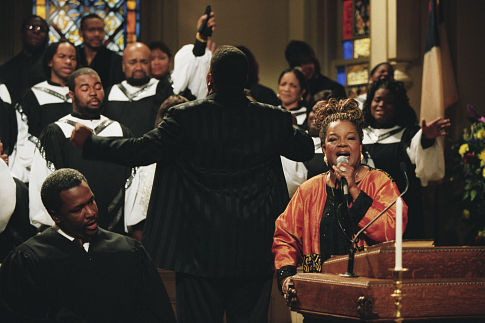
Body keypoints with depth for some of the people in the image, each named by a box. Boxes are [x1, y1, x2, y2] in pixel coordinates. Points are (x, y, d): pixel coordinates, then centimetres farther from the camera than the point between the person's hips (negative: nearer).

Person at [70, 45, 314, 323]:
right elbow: (306, 149, 12)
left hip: (200, 249, -2)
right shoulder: (274, 119, -2)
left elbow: (143, 150, -12)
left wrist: (89, 142, 1)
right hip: (255, 252, 2)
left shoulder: (185, 117, -11)